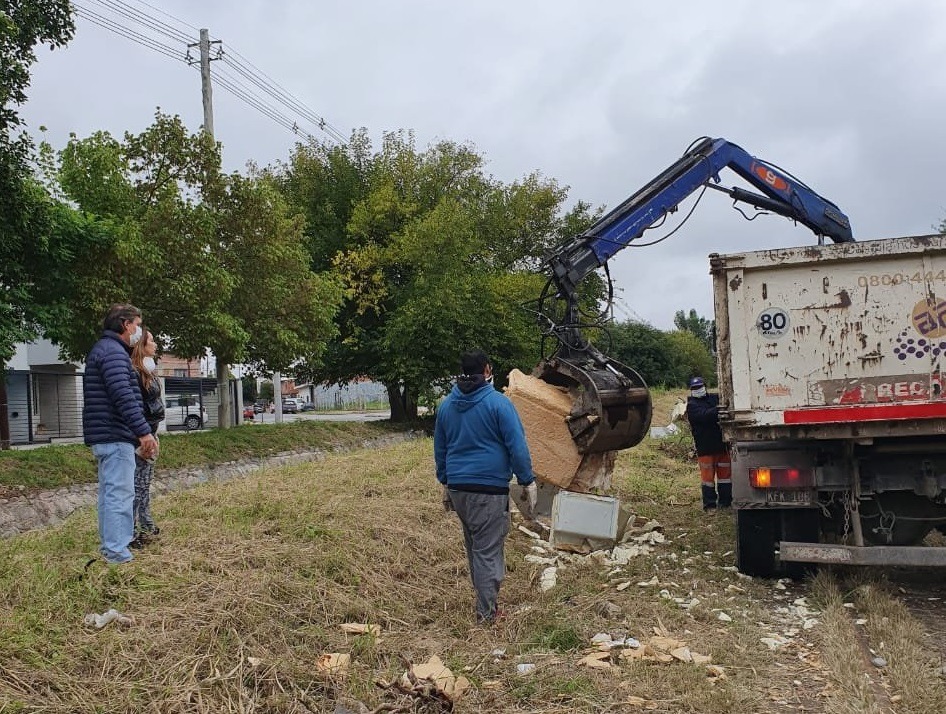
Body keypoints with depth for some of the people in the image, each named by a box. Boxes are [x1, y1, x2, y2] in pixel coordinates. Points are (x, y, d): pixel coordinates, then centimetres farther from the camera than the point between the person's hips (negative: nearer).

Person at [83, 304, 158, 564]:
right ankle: (117, 553, -7)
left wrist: (140, 433, 26)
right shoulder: (113, 351, -14)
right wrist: (144, 432, -26)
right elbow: (123, 396, -25)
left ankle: (111, 547, 25)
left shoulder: (105, 349, 20)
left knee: (111, 493, 17)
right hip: (115, 437, -11)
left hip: (108, 436, 11)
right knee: (120, 494, -9)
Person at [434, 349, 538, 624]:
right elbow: (517, 446, -11)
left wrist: (445, 483, 27)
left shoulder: (446, 405, 9)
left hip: (457, 488, 6)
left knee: (474, 547, 19)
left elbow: (440, 449, 17)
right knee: (488, 550, -1)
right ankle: (486, 613, 4)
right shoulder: (498, 403, -10)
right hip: (489, 489, -6)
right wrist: (528, 482, -4)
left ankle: (486, 600, 31)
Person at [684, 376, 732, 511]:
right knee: (708, 475, 0)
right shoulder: (692, 405, -4)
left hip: (721, 444, 5)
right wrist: (718, 410, -33)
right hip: (705, 447, -5)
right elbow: (704, 415, -21)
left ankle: (725, 502, 18)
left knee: (725, 473, 9)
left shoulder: (715, 398, 11)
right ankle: (709, 505, 7)